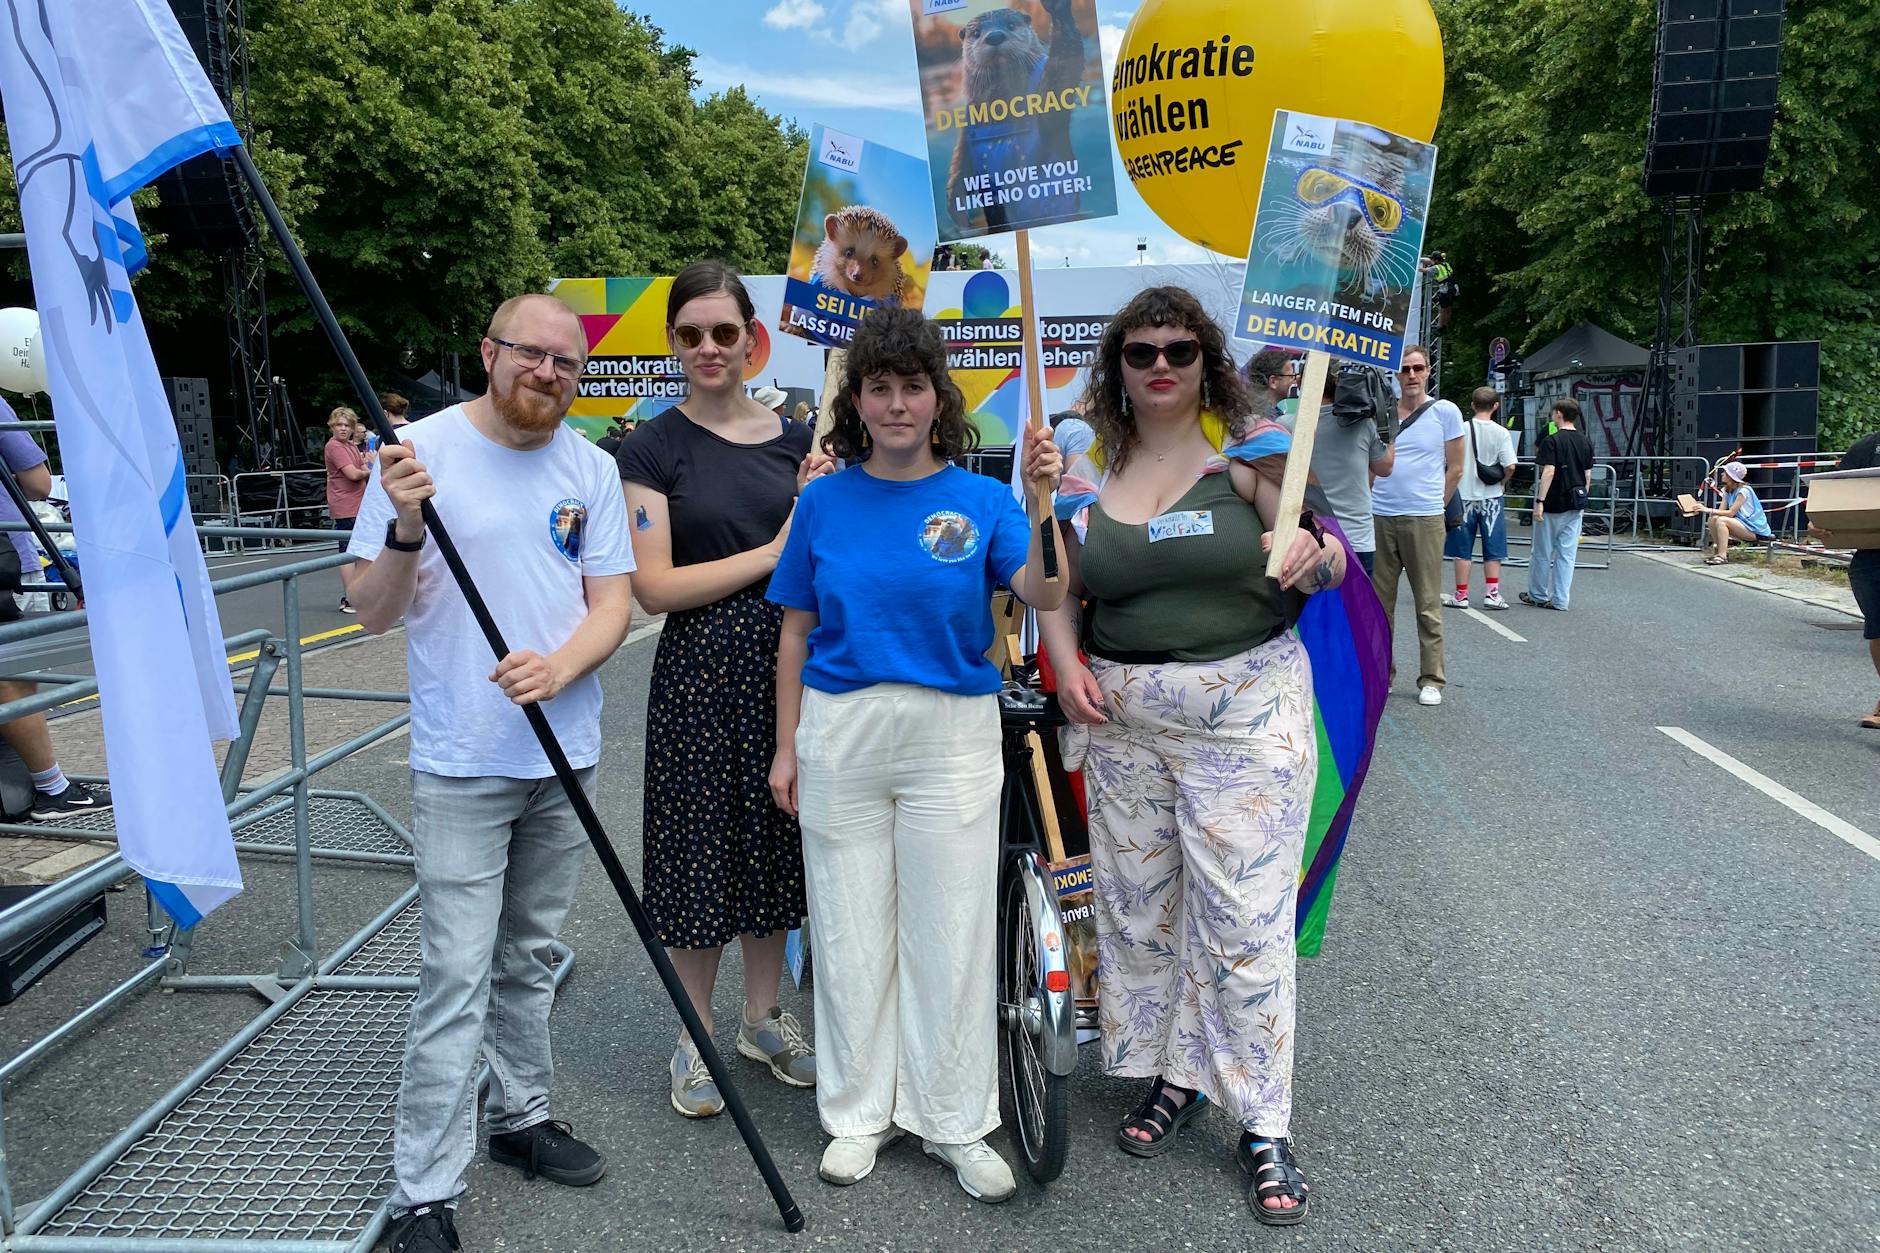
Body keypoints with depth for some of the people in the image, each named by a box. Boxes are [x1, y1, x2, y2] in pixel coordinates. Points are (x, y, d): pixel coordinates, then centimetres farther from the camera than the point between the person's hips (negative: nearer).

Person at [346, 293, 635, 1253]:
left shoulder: (590, 469, 3)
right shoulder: (421, 452, -8)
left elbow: (612, 603, 0)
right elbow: (373, 613, -8)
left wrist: (557, 668, -19)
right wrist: (406, 529, -27)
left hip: (563, 757, 4)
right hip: (460, 766, -4)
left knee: (530, 958, 18)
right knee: (457, 980, -4)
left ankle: (521, 1116, 36)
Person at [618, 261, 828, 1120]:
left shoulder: (794, 438, 8)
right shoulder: (653, 449, -4)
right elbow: (655, 587, -12)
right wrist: (774, 550, -12)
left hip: (789, 662, 4)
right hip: (701, 669, -4)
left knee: (776, 837, 14)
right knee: (701, 843, 5)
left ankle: (762, 1016, 32)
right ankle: (697, 1035, 24)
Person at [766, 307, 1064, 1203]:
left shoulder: (979, 498, 0)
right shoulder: (825, 500, 4)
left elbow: (1043, 595, -15)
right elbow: (796, 632, 7)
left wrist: (1039, 502, -30)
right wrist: (787, 747, 5)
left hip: (952, 733, -1)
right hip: (840, 729, 2)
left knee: (951, 932, 6)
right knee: (850, 927, 11)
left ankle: (953, 1121, 24)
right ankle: (860, 1112, 29)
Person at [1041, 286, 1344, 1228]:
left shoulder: (1249, 449, -2)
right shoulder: (1088, 471, 7)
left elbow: (1329, 566, -4)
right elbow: (1061, 590, 13)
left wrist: (1312, 555, -27)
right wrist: (1065, 663, -5)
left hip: (1245, 708, -4)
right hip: (1121, 717, 4)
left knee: (1245, 918, -1)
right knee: (1138, 906, 12)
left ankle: (1264, 1126, 15)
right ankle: (1174, 1075, 33)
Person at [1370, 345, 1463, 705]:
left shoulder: (1445, 412, 2)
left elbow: (1455, 469, 7)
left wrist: (1431, 505, 7)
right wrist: (1377, 498, 7)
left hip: (1424, 520, -3)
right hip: (1379, 517, 3)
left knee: (1428, 605, 1)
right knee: (1378, 601, 7)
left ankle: (1431, 679, 8)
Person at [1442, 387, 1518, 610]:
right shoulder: (1501, 433, -7)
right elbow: (1510, 466, -11)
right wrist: (1502, 482, 8)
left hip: (1464, 495, 0)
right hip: (1491, 497, 0)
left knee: (1462, 549, 7)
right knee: (1493, 549, 9)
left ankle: (1461, 595, 9)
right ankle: (1492, 594, 8)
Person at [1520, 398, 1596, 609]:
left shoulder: (1552, 441, -12)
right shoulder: (1585, 442, 8)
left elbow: (1549, 472, -19)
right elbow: (1588, 475, 11)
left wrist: (1539, 501, -18)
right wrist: (1582, 498, 20)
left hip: (1553, 504, -6)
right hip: (1575, 505, 6)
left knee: (1542, 553, 8)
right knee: (1567, 554, 6)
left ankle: (1538, 595, 18)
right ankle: (1560, 600, 6)